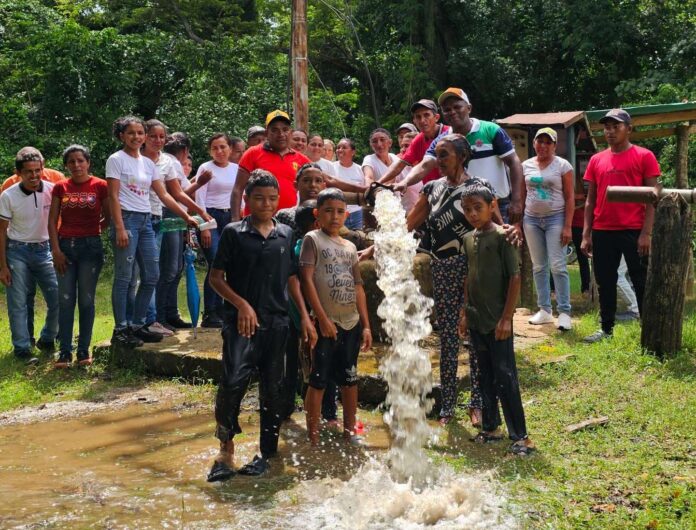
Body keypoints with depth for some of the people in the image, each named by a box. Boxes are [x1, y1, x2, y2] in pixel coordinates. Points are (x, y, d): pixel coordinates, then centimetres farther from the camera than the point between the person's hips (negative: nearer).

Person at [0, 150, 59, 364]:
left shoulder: (52, 190, -6)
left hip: (44, 250, 2)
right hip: (17, 252, -2)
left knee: (58, 298, 0)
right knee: (17, 303, -2)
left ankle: (47, 340, 20)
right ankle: (22, 348, 8)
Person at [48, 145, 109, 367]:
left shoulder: (100, 186, -1)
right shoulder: (60, 187, 6)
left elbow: (108, 218, 6)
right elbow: (52, 221, 5)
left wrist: (91, 230, -1)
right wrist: (56, 249, -2)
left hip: (90, 247, -2)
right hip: (65, 246, 2)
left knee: (86, 300, 2)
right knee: (65, 300, 1)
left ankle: (84, 350, 9)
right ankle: (64, 351, 5)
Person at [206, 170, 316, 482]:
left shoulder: (286, 235, 11)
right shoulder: (234, 233, 0)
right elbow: (216, 277, 0)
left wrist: (305, 316, 11)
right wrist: (241, 304, -12)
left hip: (276, 322, 4)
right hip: (241, 321, -4)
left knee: (272, 389, 7)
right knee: (234, 380, -19)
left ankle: (266, 453, 19)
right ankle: (226, 450, -4)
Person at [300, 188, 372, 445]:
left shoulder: (350, 247, 13)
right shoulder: (313, 239, -2)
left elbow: (358, 287, 14)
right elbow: (307, 279, -10)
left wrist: (366, 325, 9)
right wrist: (322, 318, -15)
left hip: (352, 323, 6)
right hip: (326, 322, -5)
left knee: (350, 378, 13)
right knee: (319, 380, -2)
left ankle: (350, 430, 25)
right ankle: (313, 438, 5)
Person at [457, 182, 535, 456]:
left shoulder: (502, 237, -12)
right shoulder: (468, 239, 9)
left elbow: (515, 278, -14)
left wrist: (506, 317, -16)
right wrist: (465, 312, 13)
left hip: (497, 321, -7)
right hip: (476, 320, 7)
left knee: (505, 377, -6)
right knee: (485, 376, 15)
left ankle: (520, 436, -1)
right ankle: (491, 427, 25)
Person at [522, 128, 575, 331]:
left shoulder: (562, 165, -3)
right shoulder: (526, 166, 8)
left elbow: (570, 197, -5)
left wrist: (567, 226, -11)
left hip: (555, 218, -4)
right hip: (532, 219, 4)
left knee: (558, 266, -8)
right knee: (538, 267, 7)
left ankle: (564, 312, -4)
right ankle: (544, 310, 15)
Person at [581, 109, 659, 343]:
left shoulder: (644, 156, -2)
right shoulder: (596, 160, 10)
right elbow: (590, 200, 13)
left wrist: (646, 233, -12)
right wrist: (586, 234, 6)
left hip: (634, 231, -4)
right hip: (602, 232, 4)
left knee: (641, 282, 2)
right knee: (605, 283, 10)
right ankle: (606, 329, 20)